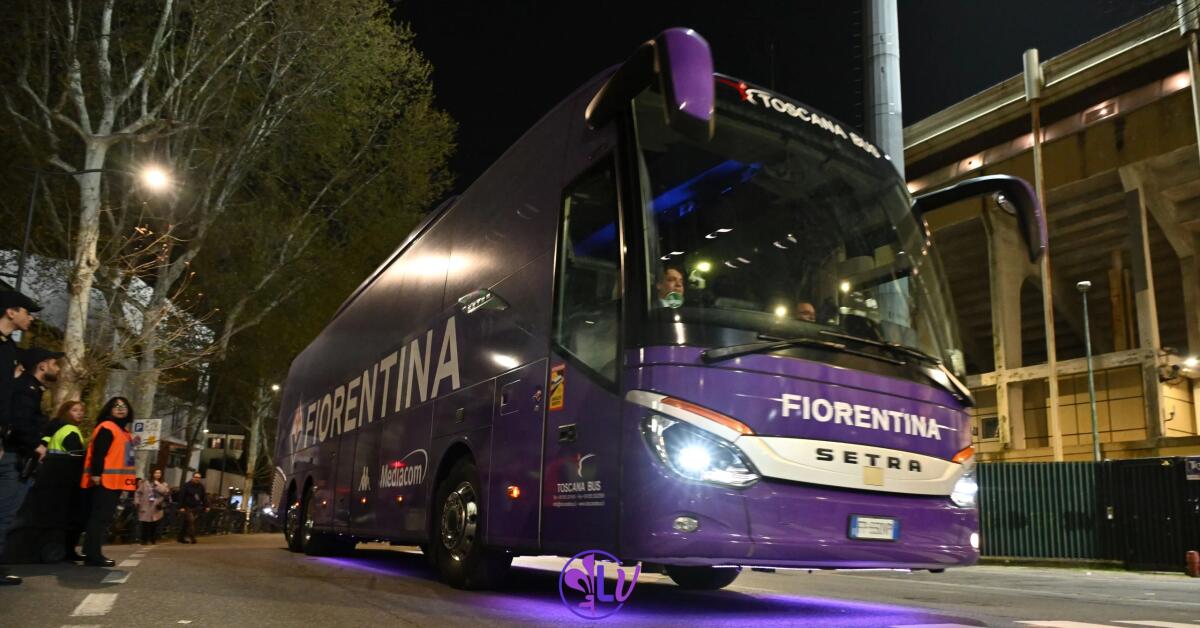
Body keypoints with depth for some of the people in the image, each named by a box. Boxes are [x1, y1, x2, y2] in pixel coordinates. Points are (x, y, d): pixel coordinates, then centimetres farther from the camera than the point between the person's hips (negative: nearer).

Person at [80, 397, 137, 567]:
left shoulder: (122, 430, 22)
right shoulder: (106, 427, -9)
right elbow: (98, 452, -19)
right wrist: (96, 474, -25)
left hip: (114, 481, 10)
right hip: (105, 481, -10)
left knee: (104, 517, 12)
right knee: (101, 517, -9)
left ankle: (91, 553, 18)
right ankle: (93, 554, -7)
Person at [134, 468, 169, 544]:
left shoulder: (163, 484, 10)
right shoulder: (145, 483, 9)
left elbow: (167, 492, -9)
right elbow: (138, 493, 9)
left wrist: (158, 485, -8)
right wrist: (137, 502, -3)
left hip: (156, 509, 0)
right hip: (145, 508, 0)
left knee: (154, 526, -4)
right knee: (145, 525, -3)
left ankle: (153, 540, 8)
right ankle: (144, 540, 6)